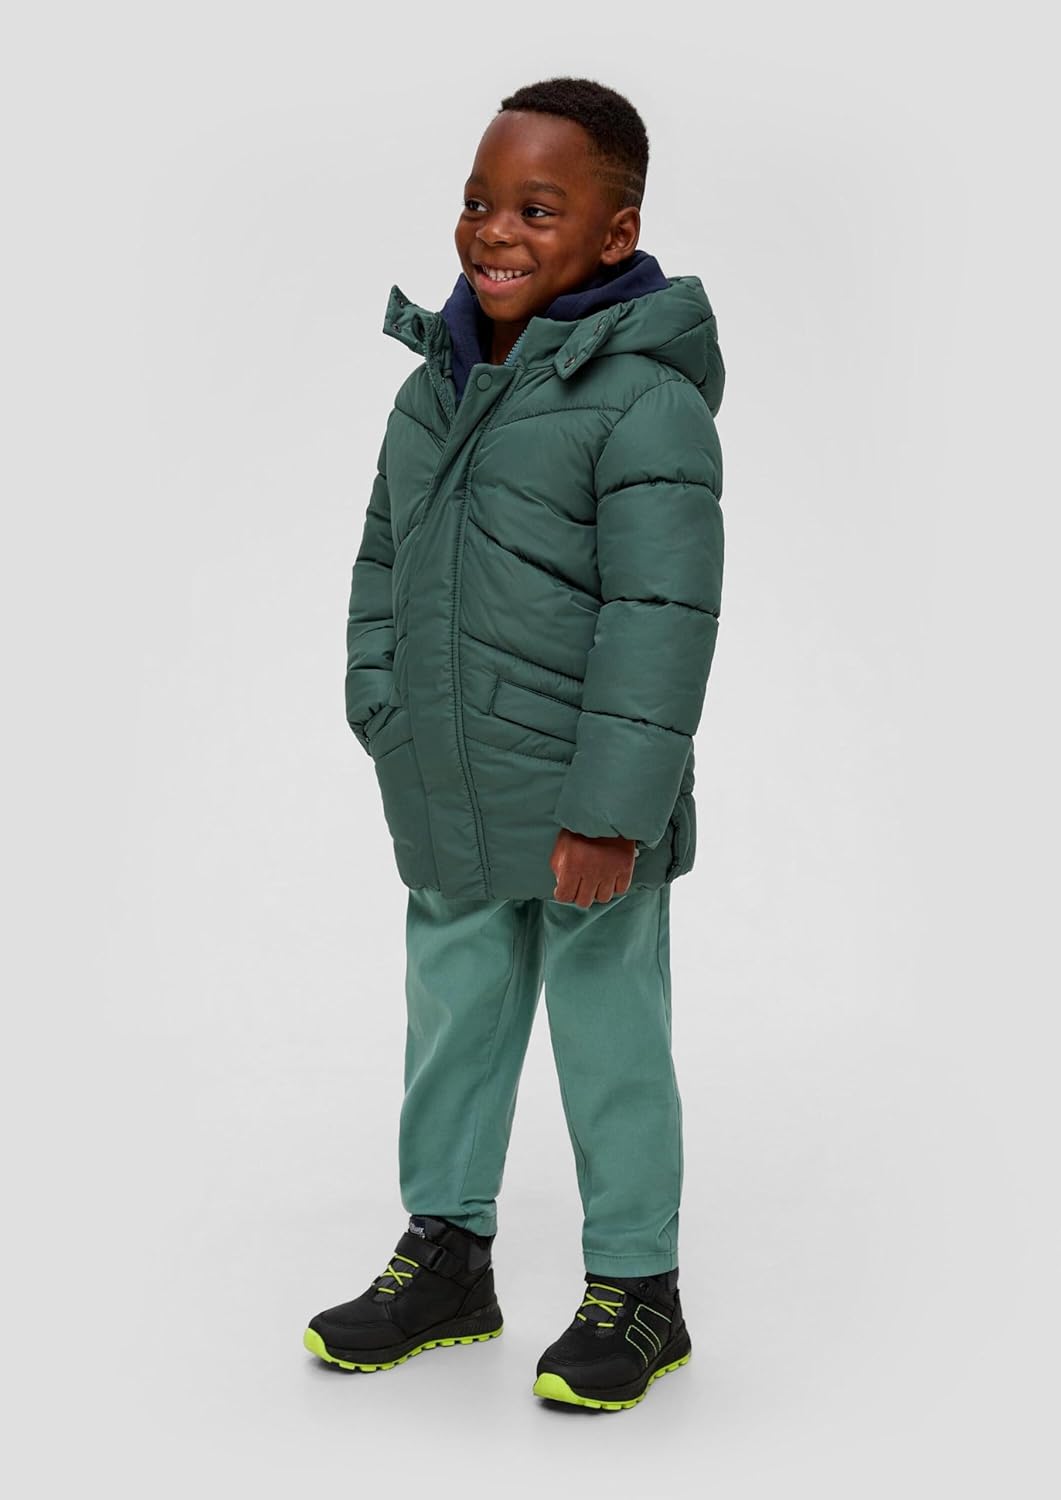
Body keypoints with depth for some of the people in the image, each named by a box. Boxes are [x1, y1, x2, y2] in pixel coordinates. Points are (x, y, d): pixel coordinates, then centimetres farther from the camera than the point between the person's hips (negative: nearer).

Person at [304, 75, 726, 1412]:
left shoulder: (646, 403, -16)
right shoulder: (435, 387, 7)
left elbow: (662, 622, -20)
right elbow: (383, 559, 19)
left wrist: (610, 813, -22)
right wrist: (383, 714, 10)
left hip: (583, 810, -7)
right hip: (448, 805, 7)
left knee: (609, 1038, 5)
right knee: (453, 1015, 18)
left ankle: (634, 1288, 22)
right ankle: (446, 1254, 35)